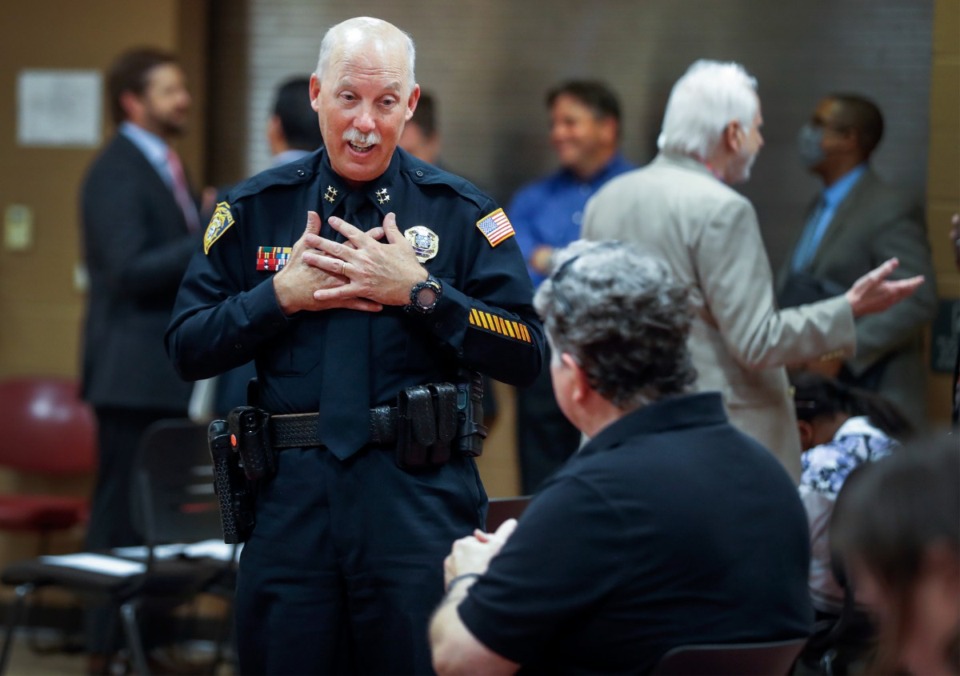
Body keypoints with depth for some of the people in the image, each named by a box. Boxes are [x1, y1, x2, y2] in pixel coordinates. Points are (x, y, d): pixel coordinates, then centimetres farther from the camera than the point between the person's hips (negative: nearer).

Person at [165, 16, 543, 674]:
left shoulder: (460, 212, 3)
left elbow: (526, 355, -4)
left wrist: (420, 291, -12)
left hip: (420, 501, -2)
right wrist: (282, 295, -6)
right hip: (292, 497, 2)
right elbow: (187, 348, 7)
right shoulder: (254, 210, 9)